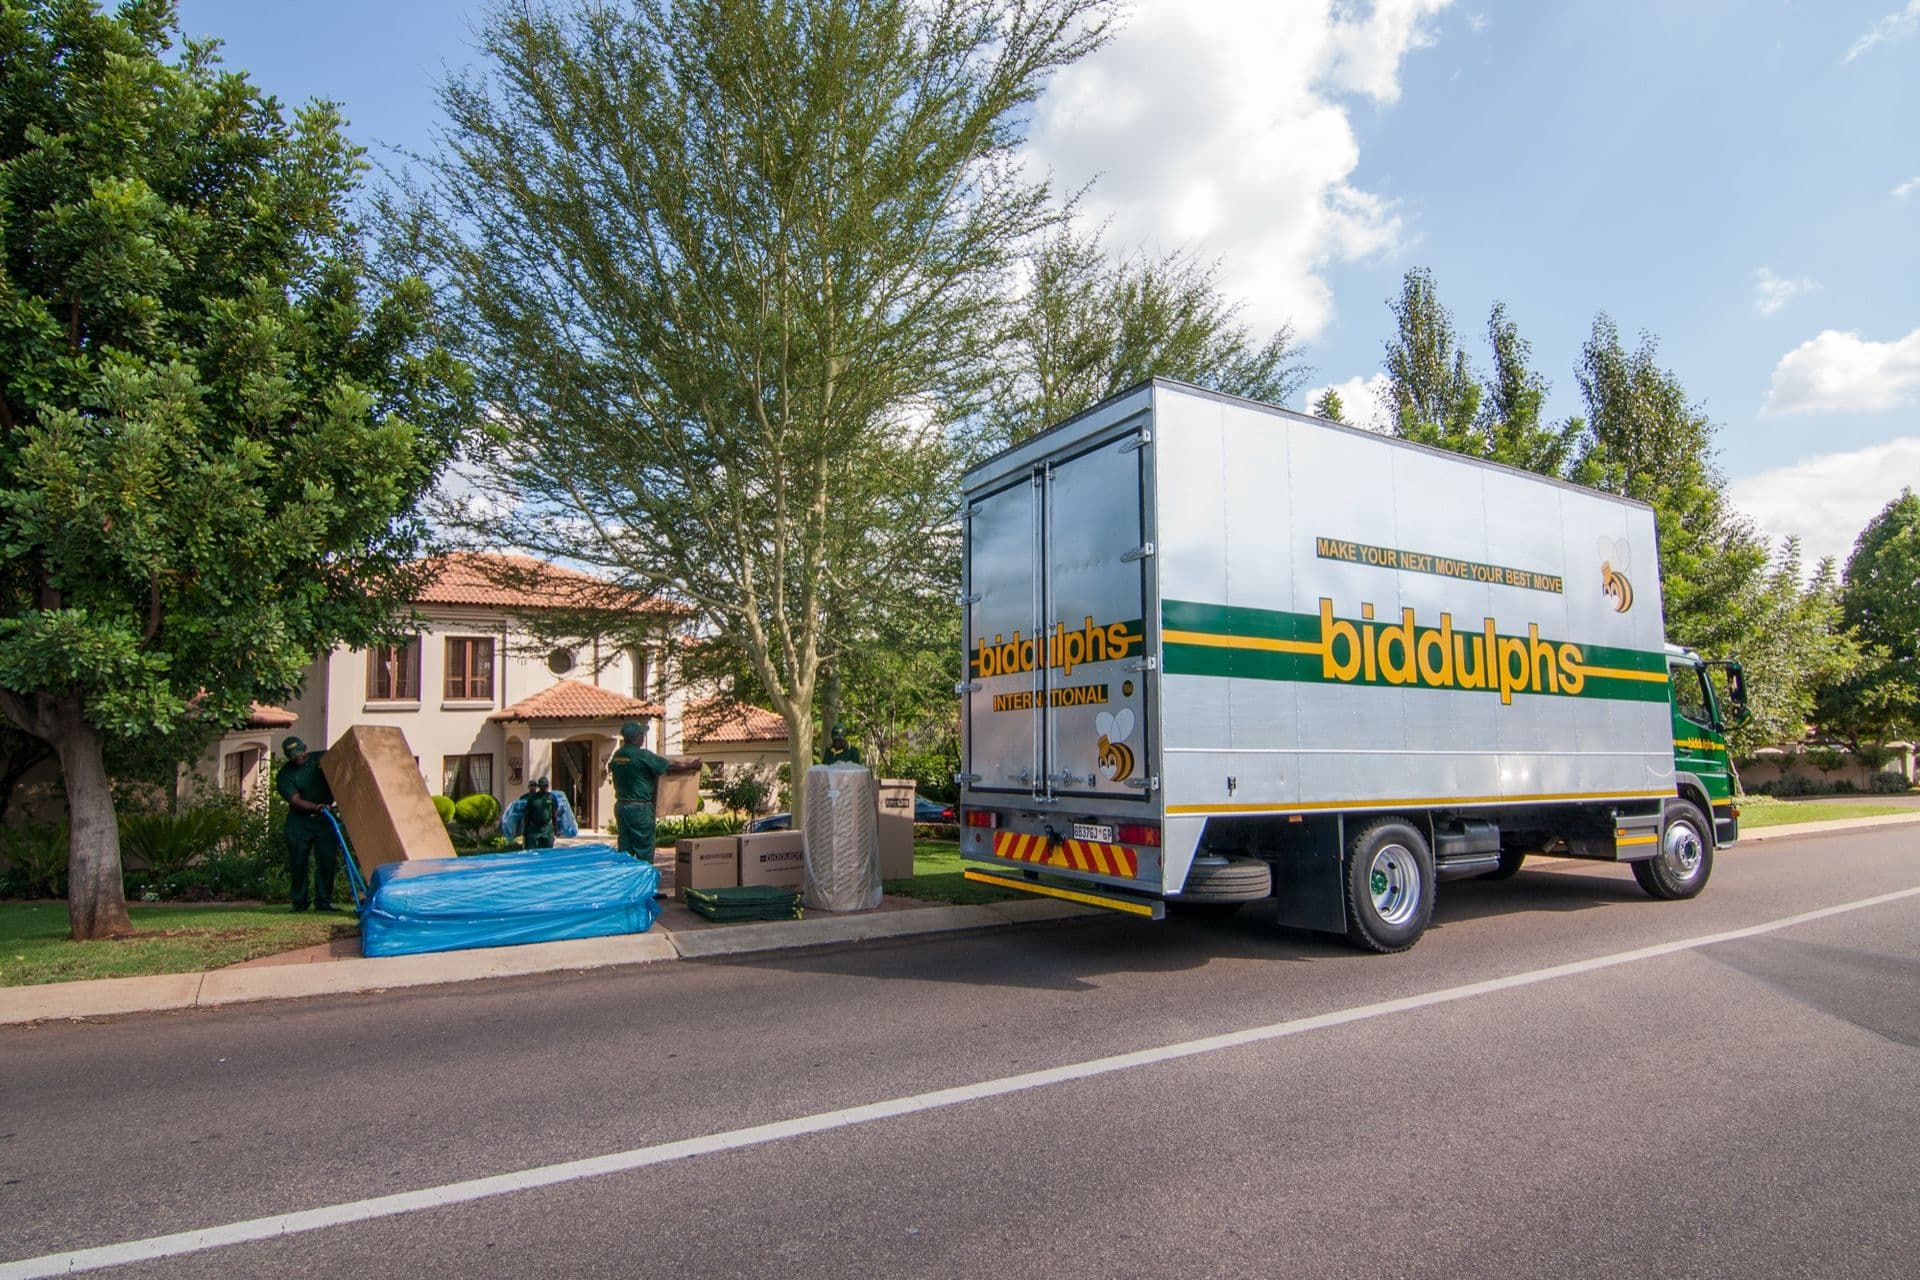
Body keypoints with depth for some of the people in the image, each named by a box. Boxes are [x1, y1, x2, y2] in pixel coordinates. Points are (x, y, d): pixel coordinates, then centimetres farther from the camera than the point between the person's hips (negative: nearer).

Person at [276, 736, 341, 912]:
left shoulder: (322, 758, -2)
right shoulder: (285, 775, -8)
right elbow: (296, 800, -17)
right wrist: (316, 807, -33)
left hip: (325, 818, 1)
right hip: (299, 821, -1)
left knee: (327, 861, -3)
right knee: (298, 863, 1)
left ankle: (323, 901, 3)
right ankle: (299, 902, 12)